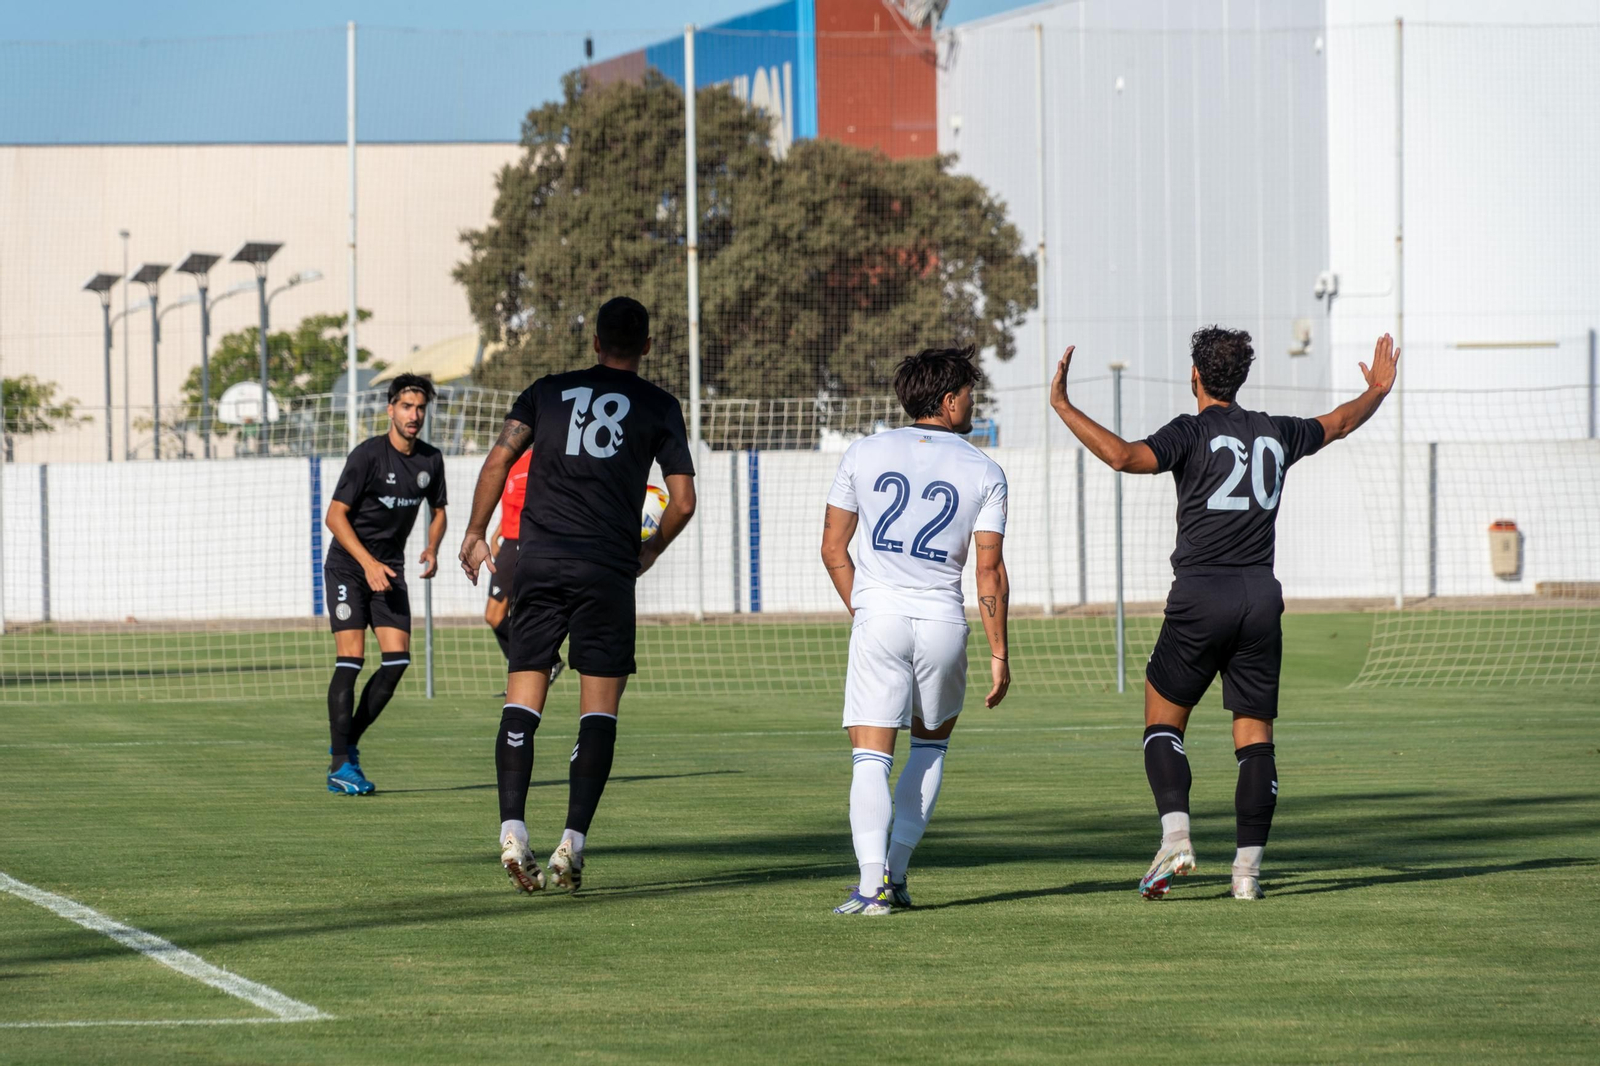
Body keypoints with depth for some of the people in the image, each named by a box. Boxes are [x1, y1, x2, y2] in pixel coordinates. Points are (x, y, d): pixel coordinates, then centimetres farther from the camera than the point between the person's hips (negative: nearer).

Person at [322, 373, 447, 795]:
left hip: (390, 569, 6)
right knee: (351, 658, -14)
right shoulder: (368, 455, -15)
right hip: (348, 566, -6)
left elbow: (437, 511, 18)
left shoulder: (430, 460, 3)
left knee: (398, 659, -5)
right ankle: (340, 766, -13)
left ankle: (348, 743, 11)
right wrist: (369, 563, -22)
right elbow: (335, 515, -14)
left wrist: (432, 549, -3)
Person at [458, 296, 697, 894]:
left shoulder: (548, 391, 13)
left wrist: (474, 536, 9)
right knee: (599, 711, 1)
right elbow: (683, 501, 4)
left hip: (539, 563, 2)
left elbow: (499, 459, 2)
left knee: (522, 702, 3)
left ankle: (512, 831, -11)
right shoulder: (658, 406, 8)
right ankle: (574, 841, -8)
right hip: (607, 569, -2)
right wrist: (648, 552, 21)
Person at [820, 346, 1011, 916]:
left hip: (877, 618, 0)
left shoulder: (864, 454, 5)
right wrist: (999, 654, 5)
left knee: (870, 759, -2)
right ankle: (895, 871, 17)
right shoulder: (984, 472, 2)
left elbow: (833, 549, 8)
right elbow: (990, 570, -1)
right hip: (944, 623, 0)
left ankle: (872, 881, -21)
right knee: (932, 741, 23)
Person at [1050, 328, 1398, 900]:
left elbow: (1126, 456, -22)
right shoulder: (1275, 434, 12)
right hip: (1262, 596, 4)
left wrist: (1064, 407, -16)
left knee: (1162, 722, 7)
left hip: (1201, 596, -4)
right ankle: (1248, 867, -2)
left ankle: (1175, 836, -14)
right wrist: (1377, 390, 51)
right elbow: (1338, 423, 31)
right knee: (1255, 735, 5)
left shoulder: (1193, 432, -4)